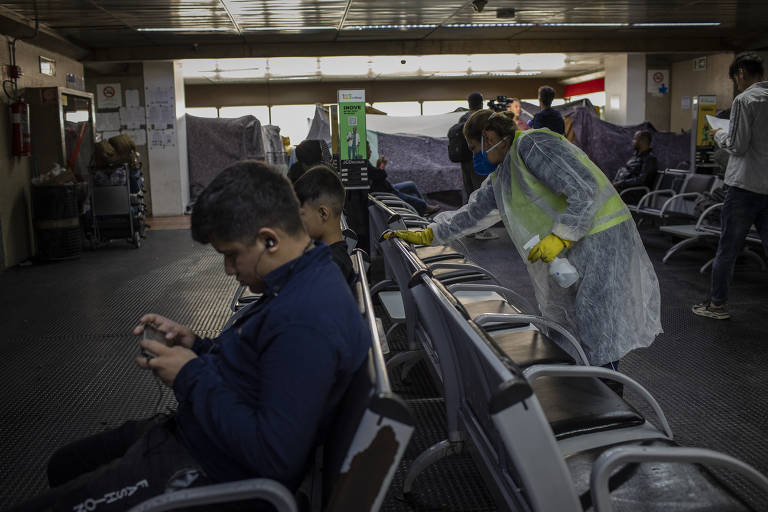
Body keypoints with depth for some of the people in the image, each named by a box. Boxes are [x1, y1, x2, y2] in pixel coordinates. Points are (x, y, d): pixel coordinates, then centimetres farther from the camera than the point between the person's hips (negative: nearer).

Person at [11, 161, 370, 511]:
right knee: (62, 466, 26)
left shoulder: (306, 322, -32)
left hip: (210, 470, -10)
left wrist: (192, 377, -21)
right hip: (194, 432, 11)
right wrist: (197, 347, -1)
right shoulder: (305, 279, 2)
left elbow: (275, 457, -33)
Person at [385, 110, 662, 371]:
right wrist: (428, 235, 19)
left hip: (603, 239, -10)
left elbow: (585, 190, -20)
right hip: (574, 248, 10)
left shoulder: (533, 145, -14)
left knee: (599, 338, -8)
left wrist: (559, 237, -21)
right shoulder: (502, 175, 17)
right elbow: (474, 211, 23)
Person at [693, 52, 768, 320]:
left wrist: (719, 135, 5)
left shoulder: (745, 100, -10)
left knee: (727, 249, 5)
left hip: (745, 186, -6)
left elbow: (737, 146, -14)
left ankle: (717, 303, 14)